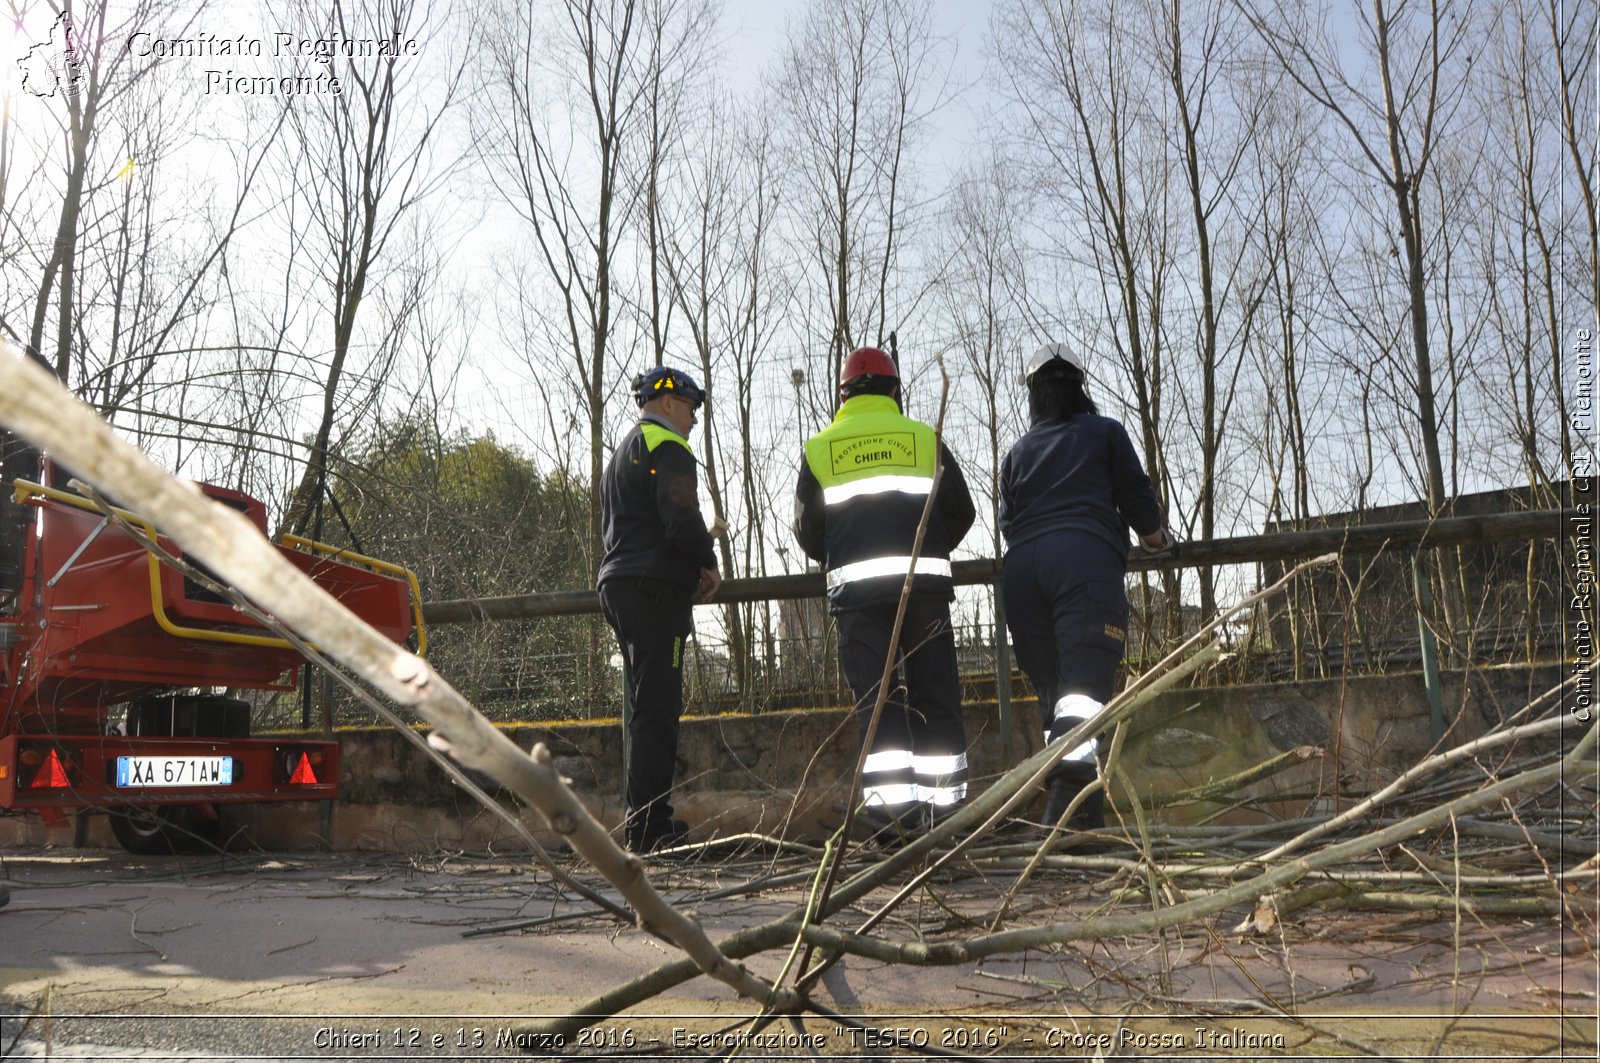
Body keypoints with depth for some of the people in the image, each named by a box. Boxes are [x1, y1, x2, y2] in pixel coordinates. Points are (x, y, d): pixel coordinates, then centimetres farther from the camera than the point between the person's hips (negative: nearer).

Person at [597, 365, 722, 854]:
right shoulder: (667, 447, -6)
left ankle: (640, 820, 17)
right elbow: (681, 519, -19)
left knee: (643, 707, 13)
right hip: (655, 590, -10)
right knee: (658, 708, -10)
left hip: (618, 585, 10)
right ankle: (649, 826, -11)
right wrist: (708, 563, -2)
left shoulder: (621, 454, 26)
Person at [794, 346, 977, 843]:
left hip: (855, 584, 0)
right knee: (935, 694, 6)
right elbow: (961, 510, 12)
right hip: (925, 579, 0)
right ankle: (942, 803, 8)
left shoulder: (818, 449, 12)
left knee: (875, 699, 0)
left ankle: (892, 807, -8)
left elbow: (806, 530, 12)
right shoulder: (924, 438, 12)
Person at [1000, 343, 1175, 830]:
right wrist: (1159, 542, 34)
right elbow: (1137, 499, 15)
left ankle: (1083, 810, 4)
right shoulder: (1104, 432, 18)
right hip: (1086, 559, -4)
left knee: (1052, 688, 8)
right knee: (1085, 685, -16)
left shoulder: (1017, 451, 26)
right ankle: (1071, 793, -37)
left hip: (1020, 568, 4)